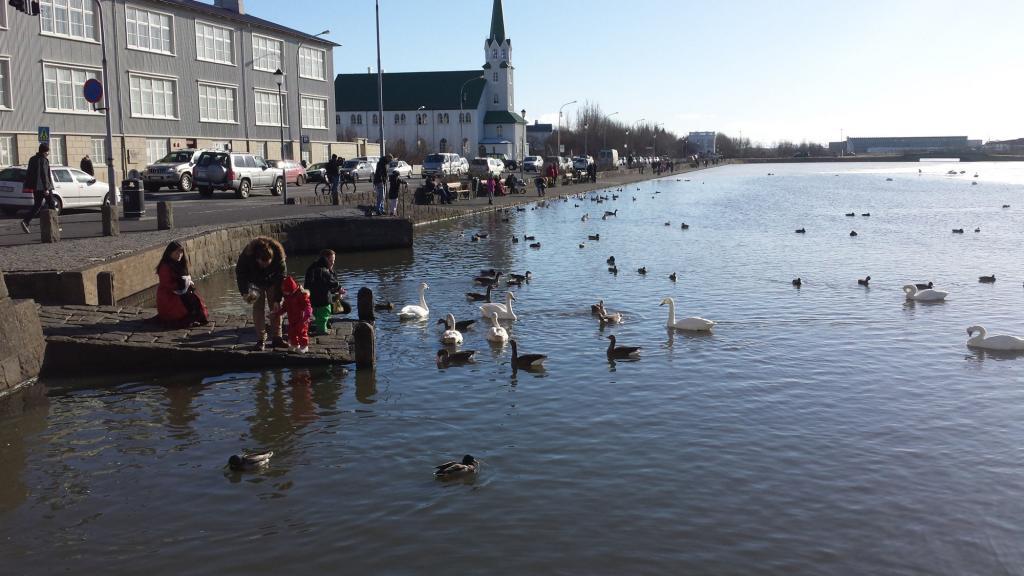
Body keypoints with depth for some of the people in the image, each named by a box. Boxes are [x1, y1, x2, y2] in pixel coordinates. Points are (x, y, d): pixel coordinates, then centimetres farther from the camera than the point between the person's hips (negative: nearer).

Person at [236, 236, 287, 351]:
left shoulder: (279, 257, -36)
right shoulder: (247, 256, -36)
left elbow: (281, 278, -27)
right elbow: (240, 273, -20)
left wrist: (277, 300, -29)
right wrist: (245, 292, -30)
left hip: (272, 282, 0)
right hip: (256, 283, 0)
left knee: (276, 307, -4)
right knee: (258, 308, -7)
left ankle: (276, 338, 4)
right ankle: (260, 340, -3)